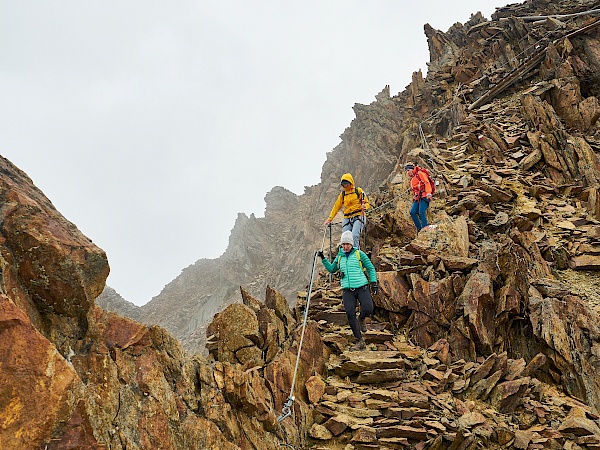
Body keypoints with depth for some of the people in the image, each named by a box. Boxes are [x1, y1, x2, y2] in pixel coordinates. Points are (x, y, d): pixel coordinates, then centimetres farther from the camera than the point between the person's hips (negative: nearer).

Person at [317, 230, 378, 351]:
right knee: (350, 315, -10)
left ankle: (361, 320, 20)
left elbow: (371, 268, 9)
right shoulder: (340, 257, 16)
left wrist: (374, 282, 0)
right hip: (347, 290, 3)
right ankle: (360, 342, 0)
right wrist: (323, 259, 20)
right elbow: (332, 269, 32)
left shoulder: (359, 254, 4)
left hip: (361, 287, -3)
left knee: (368, 310, -19)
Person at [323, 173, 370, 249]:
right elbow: (336, 207, 19)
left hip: (358, 217, -4)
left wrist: (364, 207, -18)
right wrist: (329, 219, 12)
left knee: (354, 235, -25)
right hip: (347, 219, 4)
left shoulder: (358, 191, 6)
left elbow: (367, 203, 7)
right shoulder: (342, 194, 17)